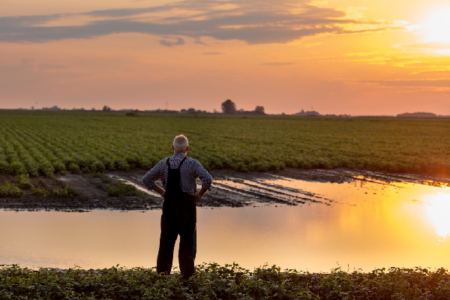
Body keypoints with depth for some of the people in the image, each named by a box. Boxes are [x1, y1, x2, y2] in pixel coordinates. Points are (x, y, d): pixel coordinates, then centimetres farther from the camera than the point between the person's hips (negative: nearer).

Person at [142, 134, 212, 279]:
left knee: (167, 237, 12)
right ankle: (187, 270, 11)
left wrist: (161, 192, 9)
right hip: (187, 204, -3)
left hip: (169, 204, 3)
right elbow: (207, 179, -21)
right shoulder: (192, 164, -9)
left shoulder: (164, 163, 2)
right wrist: (200, 194, -7)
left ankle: (162, 271, 16)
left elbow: (146, 179, 5)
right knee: (187, 238, 8)